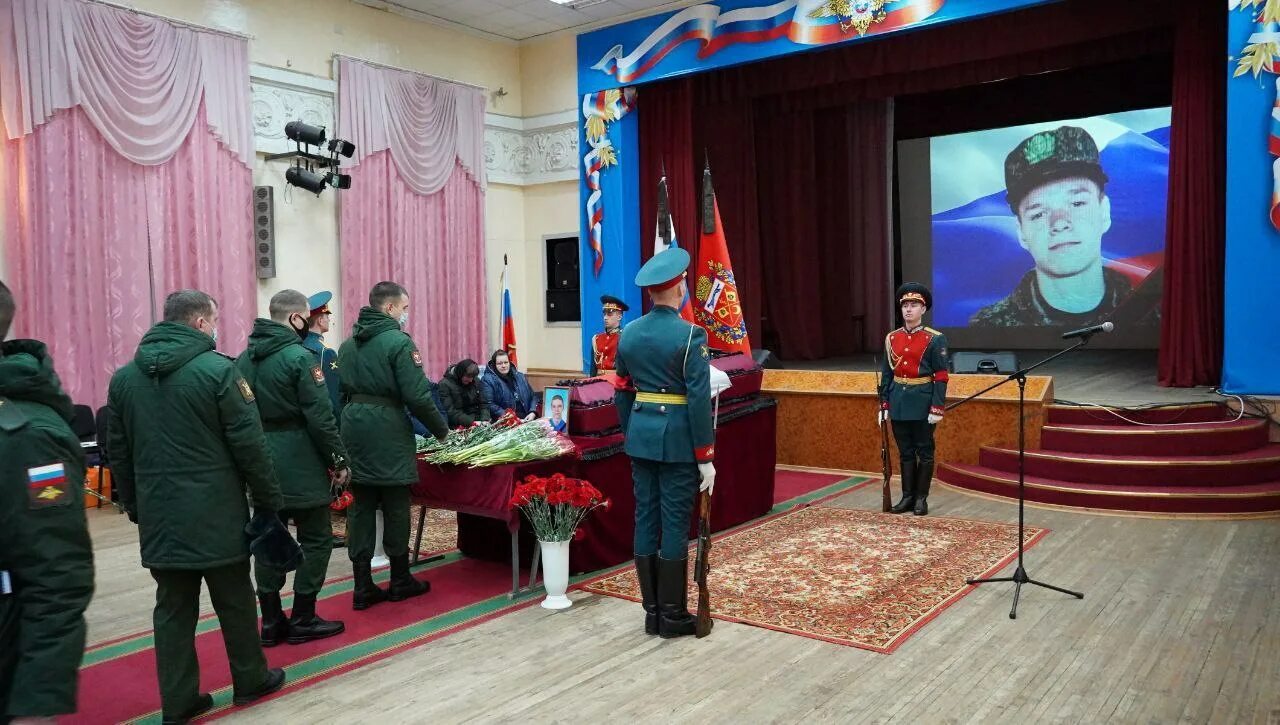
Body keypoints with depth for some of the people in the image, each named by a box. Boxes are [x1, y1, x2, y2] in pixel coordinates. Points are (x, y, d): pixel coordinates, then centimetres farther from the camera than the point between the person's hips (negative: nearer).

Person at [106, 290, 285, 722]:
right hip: (215, 513, -5)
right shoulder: (217, 369, -12)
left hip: (158, 516, 5)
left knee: (173, 608, 11)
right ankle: (250, 680, 24)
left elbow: (117, 451, 12)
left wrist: (133, 506, 20)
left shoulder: (124, 377, 7)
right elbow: (249, 444, -12)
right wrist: (268, 500, -4)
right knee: (234, 601, 10)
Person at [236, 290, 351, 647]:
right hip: (298, 462, -7)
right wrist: (339, 460, -8)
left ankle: (271, 621, 18)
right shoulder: (299, 357, -14)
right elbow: (320, 417, -16)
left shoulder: (245, 359, 9)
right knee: (316, 538, 4)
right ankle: (302, 620, 9)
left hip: (261, 461, 7)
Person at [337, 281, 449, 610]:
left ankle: (363, 587, 11)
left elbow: (341, 390, 12)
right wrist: (441, 429, -3)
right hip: (387, 429, -6)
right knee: (395, 505, 5)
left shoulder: (348, 343, 13)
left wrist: (350, 422, 17)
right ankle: (400, 581, 17)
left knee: (360, 505, 8)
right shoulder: (399, 341, -10)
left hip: (353, 426, 7)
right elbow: (418, 395, -14)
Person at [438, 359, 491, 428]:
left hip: (477, 421, 6)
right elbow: (451, 411, -14)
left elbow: (483, 404, 10)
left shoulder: (476, 381, 8)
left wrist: (485, 420, -10)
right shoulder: (445, 385, -7)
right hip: (459, 426, -6)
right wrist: (471, 422, -23)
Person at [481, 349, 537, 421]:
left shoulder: (520, 377, 20)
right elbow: (489, 405, -9)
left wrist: (533, 413, 0)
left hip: (526, 420, 4)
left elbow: (533, 397, 20)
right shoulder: (487, 380, 2)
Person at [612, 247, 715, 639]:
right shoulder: (691, 335, -13)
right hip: (677, 439, -6)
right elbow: (699, 399, -15)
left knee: (646, 520, 10)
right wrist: (705, 457, -10)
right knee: (675, 524, 2)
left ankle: (652, 611, 19)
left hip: (641, 435, 6)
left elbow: (622, 393, 10)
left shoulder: (628, 334, 5)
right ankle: (673, 615, 11)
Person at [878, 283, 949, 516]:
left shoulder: (935, 339, -6)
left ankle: (921, 498, 15)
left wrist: (937, 409, -14)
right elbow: (886, 374, 9)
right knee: (905, 452, 11)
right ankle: (907, 496, 20)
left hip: (922, 401, -4)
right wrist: (884, 406, 6)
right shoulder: (892, 338, 6)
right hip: (899, 402, 4)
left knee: (924, 452, 5)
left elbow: (941, 377, -8)